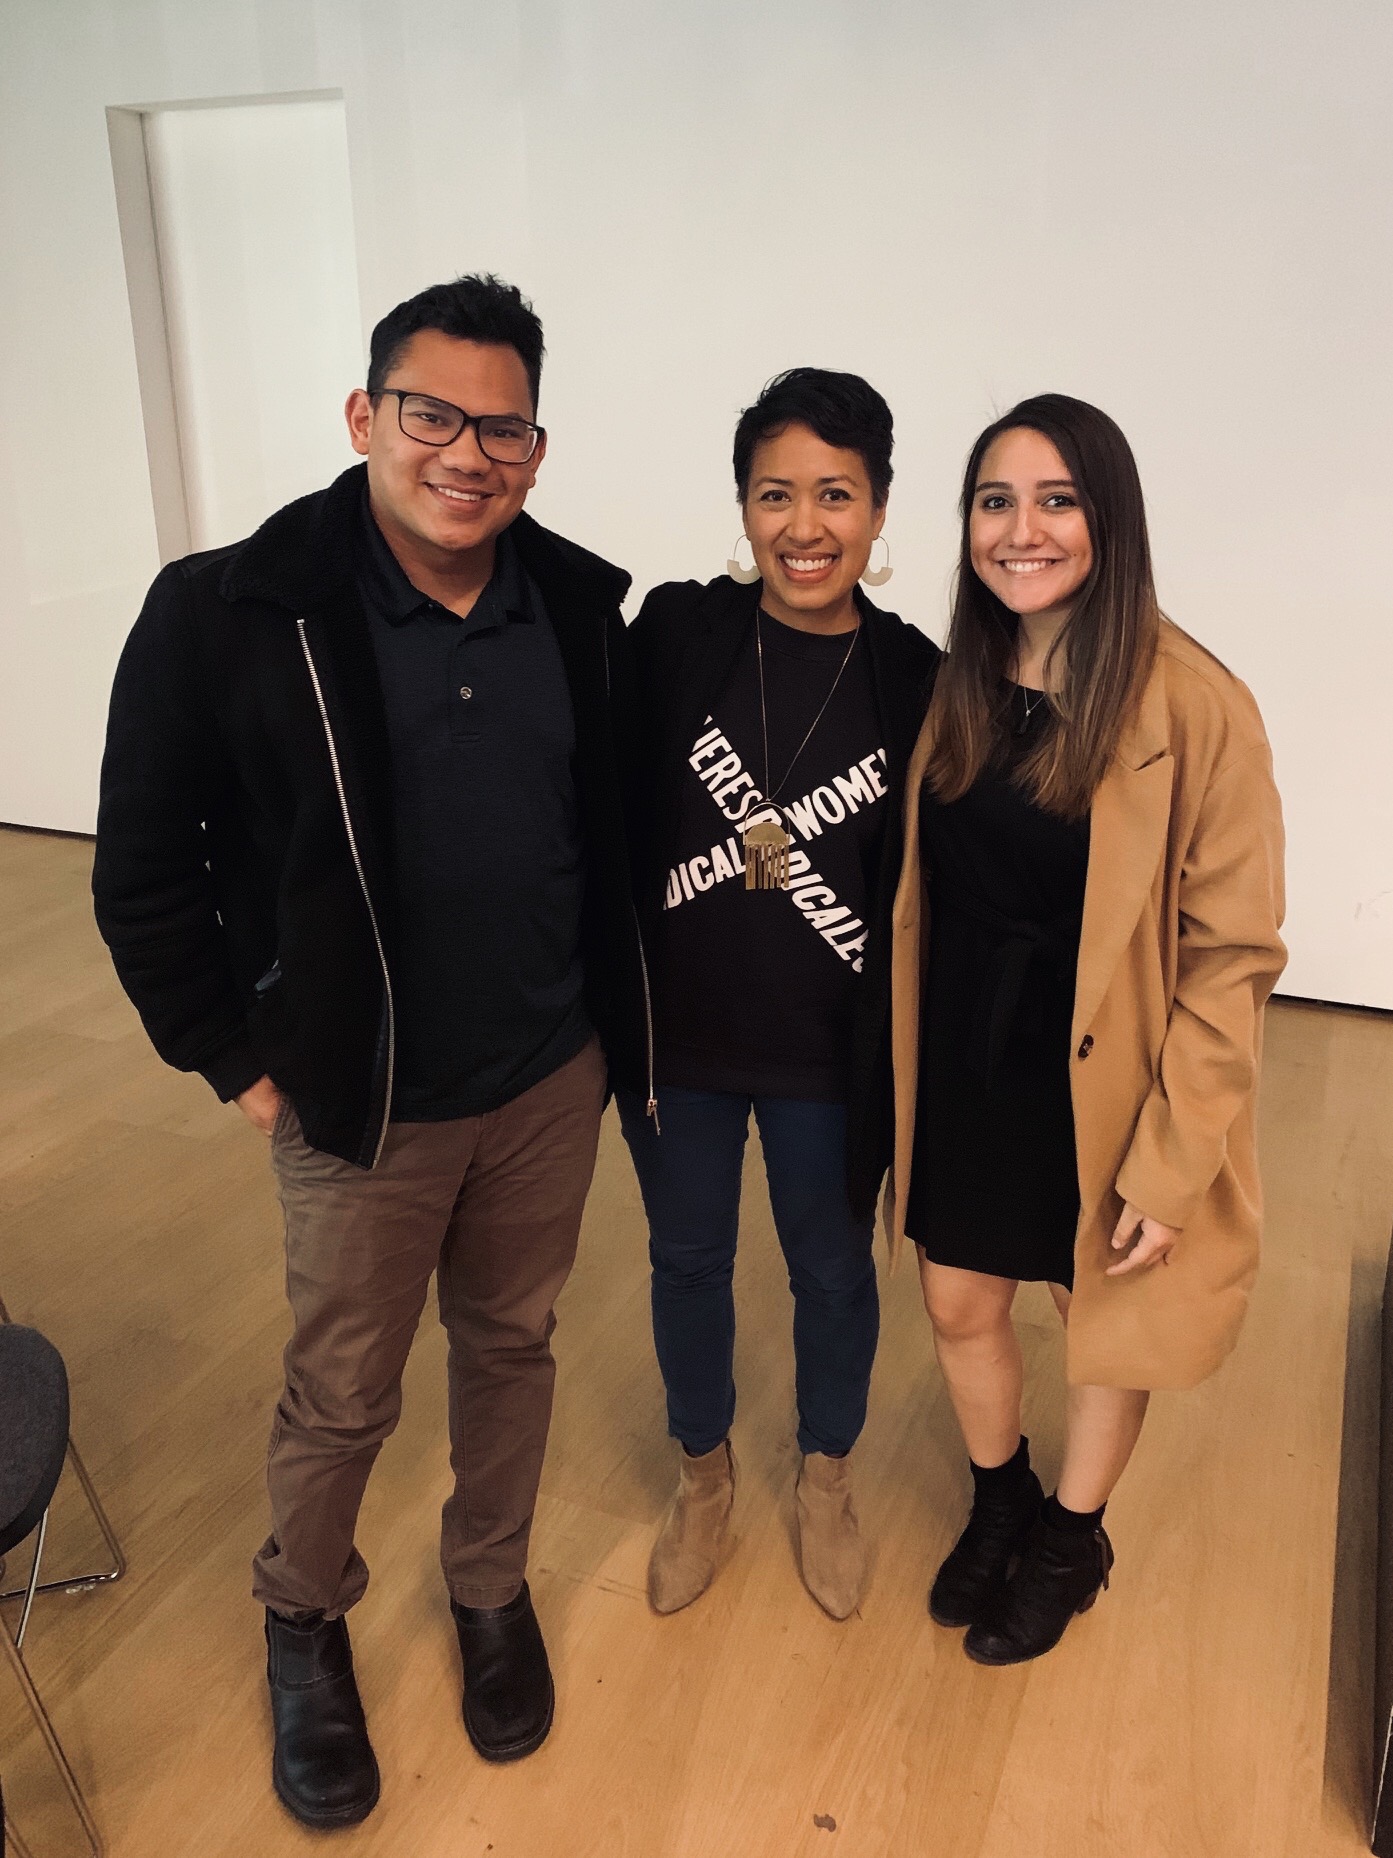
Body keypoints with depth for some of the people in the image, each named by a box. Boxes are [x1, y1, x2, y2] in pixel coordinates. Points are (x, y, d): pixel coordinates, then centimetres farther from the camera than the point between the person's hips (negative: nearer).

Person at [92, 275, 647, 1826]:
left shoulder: (579, 605, -3)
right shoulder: (227, 615, -16)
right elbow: (145, 874, -9)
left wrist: (610, 1017, 7)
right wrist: (236, 1060, -7)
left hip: (552, 1083, 4)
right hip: (362, 1106, -3)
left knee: (512, 1346, 21)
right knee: (342, 1396, 14)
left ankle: (490, 1587, 47)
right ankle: (303, 1618, 44)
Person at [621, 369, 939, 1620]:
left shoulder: (915, 681, -9)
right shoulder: (675, 636, -10)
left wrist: (905, 1065, -3)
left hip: (830, 1060, 0)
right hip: (678, 1039, 1)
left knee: (833, 1272, 19)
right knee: (688, 1261, 19)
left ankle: (827, 1476, 47)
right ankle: (705, 1474, 46)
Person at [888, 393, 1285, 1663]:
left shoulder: (1191, 704, -19)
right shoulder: (955, 685, -3)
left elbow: (1233, 956, -16)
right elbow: (921, 890, 5)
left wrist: (1170, 1166, -16)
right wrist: (902, 1074, 5)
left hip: (1104, 1081, -4)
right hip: (964, 1066, 5)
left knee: (1112, 1321, 18)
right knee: (960, 1307, 19)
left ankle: (1071, 1540, 47)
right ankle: (998, 1505, 50)